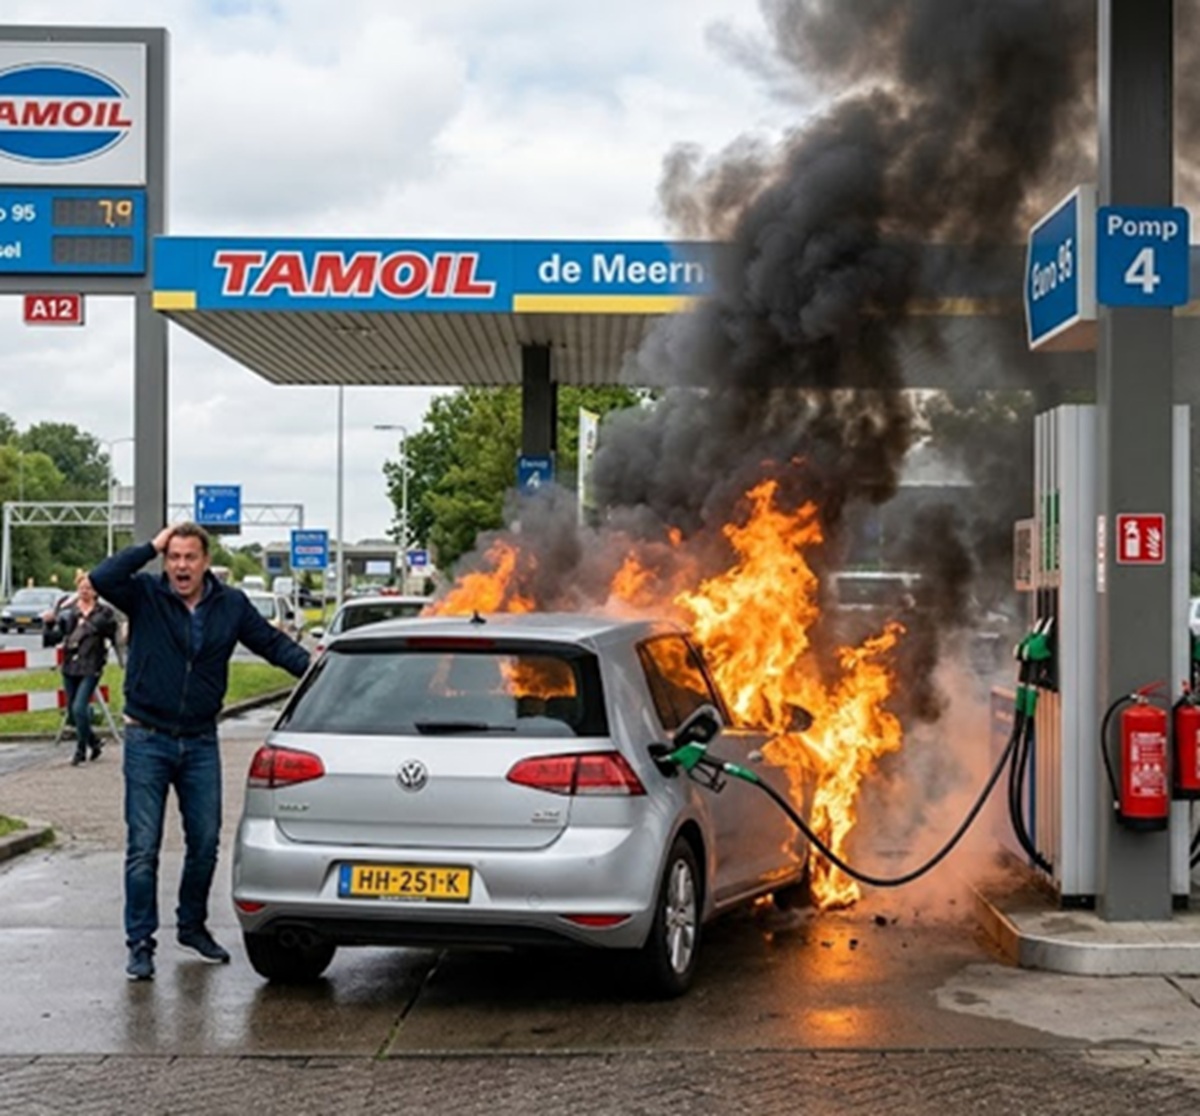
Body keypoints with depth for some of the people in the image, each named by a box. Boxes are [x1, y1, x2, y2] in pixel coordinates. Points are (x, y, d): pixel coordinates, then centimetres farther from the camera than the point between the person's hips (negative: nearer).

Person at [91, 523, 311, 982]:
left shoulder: (232, 605, 2)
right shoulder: (146, 596, -6)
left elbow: (273, 643, 8)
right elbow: (101, 578, -23)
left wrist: (315, 669, -5)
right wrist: (150, 547, -17)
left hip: (201, 742, 3)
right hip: (147, 741, -3)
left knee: (205, 841, 11)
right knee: (143, 846, -2)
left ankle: (192, 925, 30)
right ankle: (140, 943, 6)